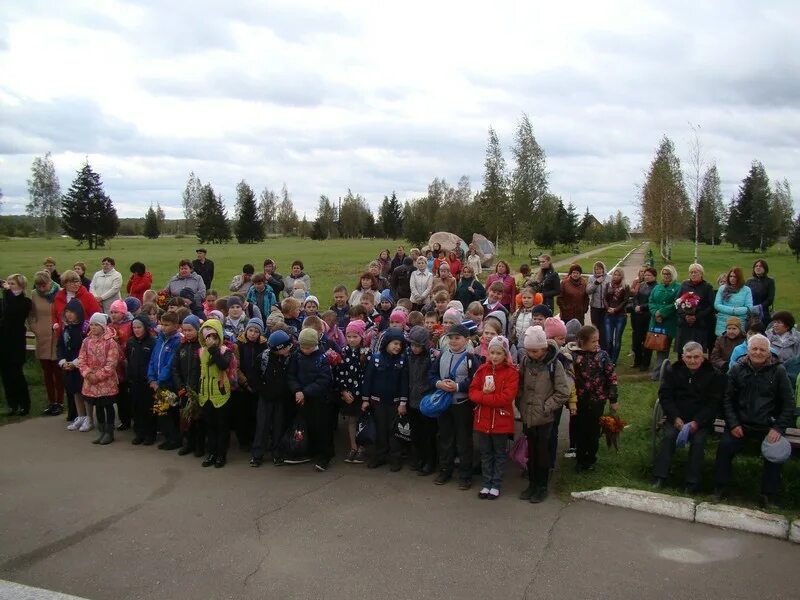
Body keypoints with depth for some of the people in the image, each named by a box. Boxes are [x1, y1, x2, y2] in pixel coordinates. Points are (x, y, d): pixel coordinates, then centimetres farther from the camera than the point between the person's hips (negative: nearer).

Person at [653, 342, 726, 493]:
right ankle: (660, 477, -23)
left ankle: (693, 484, -22)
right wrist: (676, 418, -14)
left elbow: (714, 403, -5)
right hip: (676, 417, 1)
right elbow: (664, 396, 0)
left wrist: (697, 422, -19)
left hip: (701, 420, -1)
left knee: (698, 440, -28)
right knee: (669, 435, -26)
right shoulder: (672, 371, 5)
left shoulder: (714, 375, 0)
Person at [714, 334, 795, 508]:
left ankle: (769, 495, -4)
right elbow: (727, 399, 6)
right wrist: (733, 424, -7)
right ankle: (721, 487, -6)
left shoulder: (778, 371, 2)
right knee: (725, 446, -23)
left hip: (768, 426, 0)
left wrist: (778, 428, -8)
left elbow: (788, 403, 3)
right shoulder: (737, 369, 5)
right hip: (741, 424, 1)